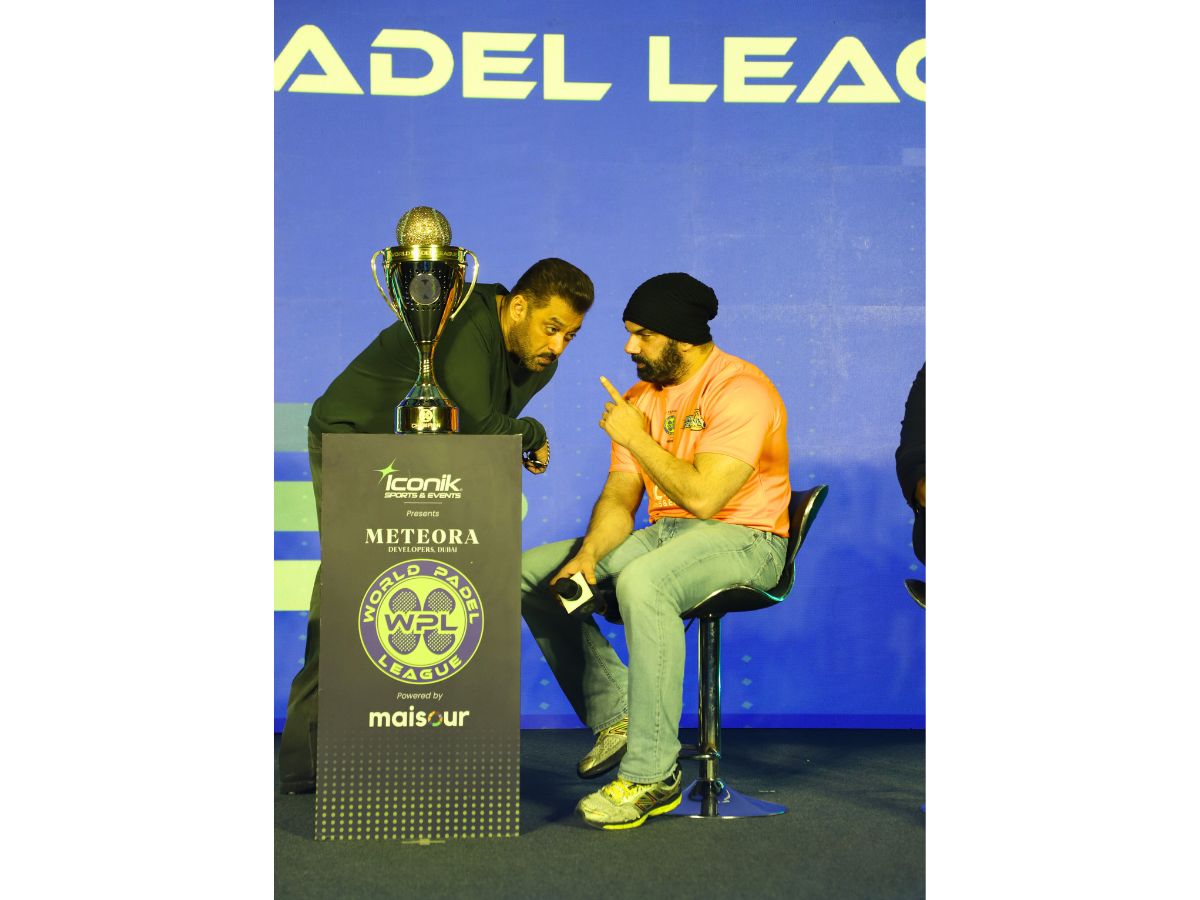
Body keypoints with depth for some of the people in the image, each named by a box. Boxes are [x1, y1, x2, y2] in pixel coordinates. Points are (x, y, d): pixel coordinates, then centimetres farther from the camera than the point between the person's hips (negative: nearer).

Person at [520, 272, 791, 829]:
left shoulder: (740, 390, -15)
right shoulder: (642, 397, 12)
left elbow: (703, 497, -25)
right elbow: (620, 495, 6)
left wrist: (637, 438, -16)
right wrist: (588, 556, -13)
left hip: (742, 538, -9)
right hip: (662, 534, 9)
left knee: (641, 582, -39)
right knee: (529, 573, -1)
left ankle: (652, 775, -33)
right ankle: (613, 716, -1)